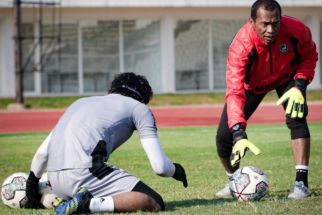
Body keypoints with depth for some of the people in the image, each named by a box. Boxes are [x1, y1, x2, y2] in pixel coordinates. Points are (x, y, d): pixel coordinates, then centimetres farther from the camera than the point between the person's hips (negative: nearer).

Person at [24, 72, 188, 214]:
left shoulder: (82, 102, 32)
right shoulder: (139, 108, 15)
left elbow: (42, 153, 29)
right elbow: (159, 166, 7)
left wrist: (32, 186, 42)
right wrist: (175, 170, 29)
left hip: (55, 182, 7)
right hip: (84, 173, -7)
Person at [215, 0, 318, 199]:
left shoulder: (297, 30, -33)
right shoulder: (241, 45, -41)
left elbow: (309, 56, -10)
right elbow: (235, 91, -45)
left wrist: (299, 85, -27)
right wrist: (239, 134, -55)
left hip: (286, 77, 1)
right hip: (252, 84, 0)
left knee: (297, 117, -26)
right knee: (224, 136, -7)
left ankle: (301, 182, -20)